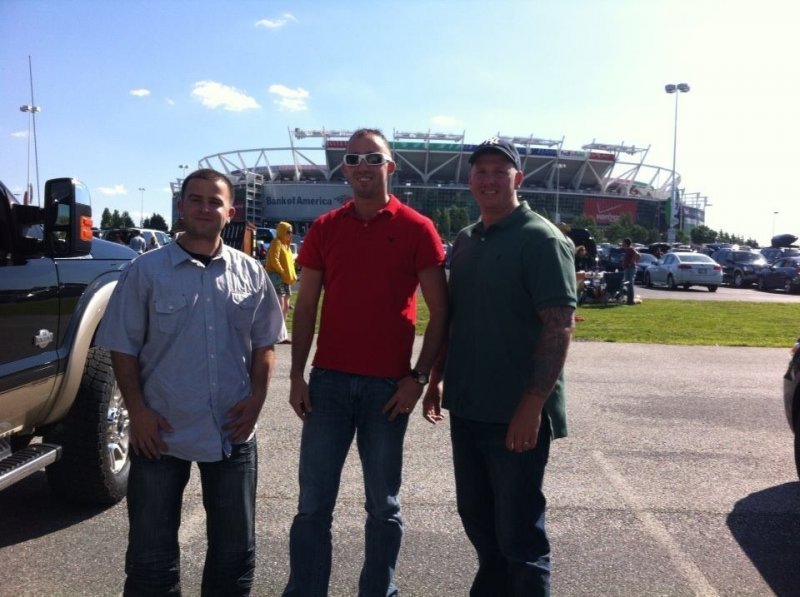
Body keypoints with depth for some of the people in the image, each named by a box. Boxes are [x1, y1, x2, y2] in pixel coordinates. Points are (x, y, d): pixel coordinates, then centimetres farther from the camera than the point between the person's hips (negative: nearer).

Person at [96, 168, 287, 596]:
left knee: (235, 548, 16)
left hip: (234, 433, 2)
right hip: (160, 433, -1)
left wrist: (257, 396, -5)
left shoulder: (250, 273, 3)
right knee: (151, 551, 14)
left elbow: (264, 342, 7)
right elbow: (123, 347, -2)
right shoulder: (146, 271, -4)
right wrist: (137, 410, -10)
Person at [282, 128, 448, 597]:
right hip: (329, 380, 2)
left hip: (389, 384, -2)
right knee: (313, 502, 7)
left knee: (383, 504, 11)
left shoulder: (417, 229, -2)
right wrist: (297, 376, 1)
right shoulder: (324, 229, 6)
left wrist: (419, 377, -9)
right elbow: (306, 307, 7)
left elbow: (441, 310, -2)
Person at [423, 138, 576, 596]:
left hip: (516, 415, -7)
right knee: (477, 518, 19)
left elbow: (559, 326, -18)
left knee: (519, 531, 5)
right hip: (467, 408, 7)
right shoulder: (465, 241, 11)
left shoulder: (542, 240, -11)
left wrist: (532, 406, -22)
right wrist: (437, 380, 15)